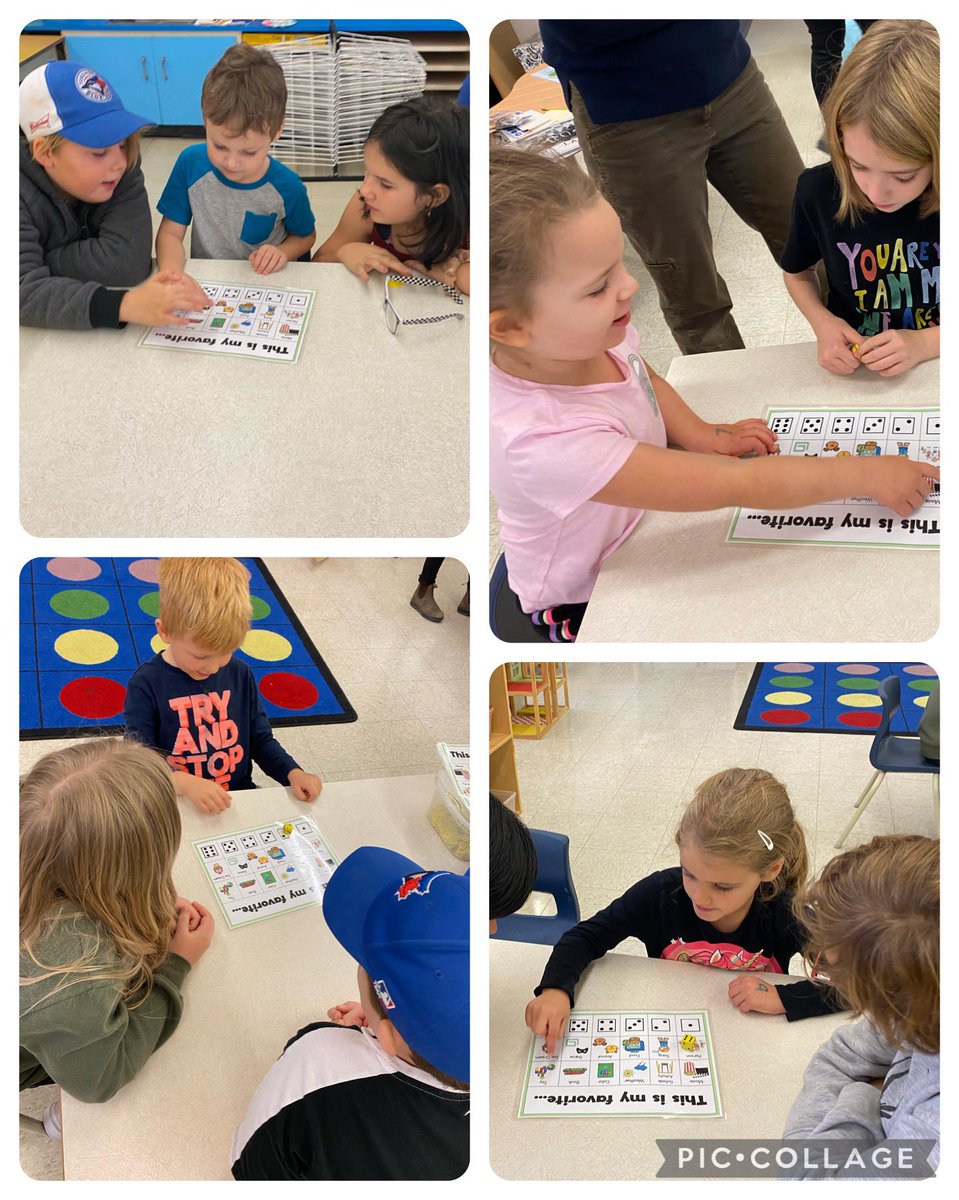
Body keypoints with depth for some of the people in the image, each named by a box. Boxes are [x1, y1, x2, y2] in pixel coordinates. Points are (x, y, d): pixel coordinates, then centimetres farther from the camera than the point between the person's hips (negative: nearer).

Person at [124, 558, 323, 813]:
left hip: (240, 800, 4)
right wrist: (185, 783, -29)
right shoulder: (146, 684, -8)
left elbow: (261, 739, 14)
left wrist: (293, 773, -4)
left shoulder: (239, 674, 6)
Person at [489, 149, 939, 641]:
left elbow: (643, 379, 10)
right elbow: (733, 485, -39)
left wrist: (703, 436, -8)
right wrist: (866, 475, -31)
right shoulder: (538, 437, -42)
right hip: (583, 606, -7)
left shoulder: (593, 335, -18)